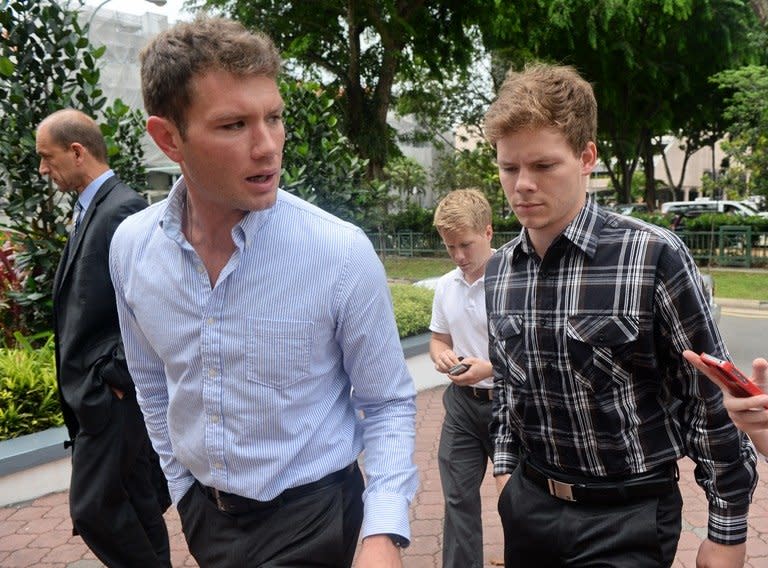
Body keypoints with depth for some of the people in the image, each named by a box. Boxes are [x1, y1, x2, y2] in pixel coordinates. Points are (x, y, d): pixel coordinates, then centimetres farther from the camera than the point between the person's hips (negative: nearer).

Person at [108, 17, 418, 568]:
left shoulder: (343, 253, -22)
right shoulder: (131, 246, -10)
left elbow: (388, 403, -11)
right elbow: (154, 386, 6)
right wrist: (188, 490, 12)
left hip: (311, 519, -4)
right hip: (202, 513, 5)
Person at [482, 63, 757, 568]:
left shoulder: (654, 256, -17)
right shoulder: (499, 271, -1)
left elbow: (713, 403, -10)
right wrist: (506, 467, 14)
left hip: (628, 520, -4)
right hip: (528, 503, 5)